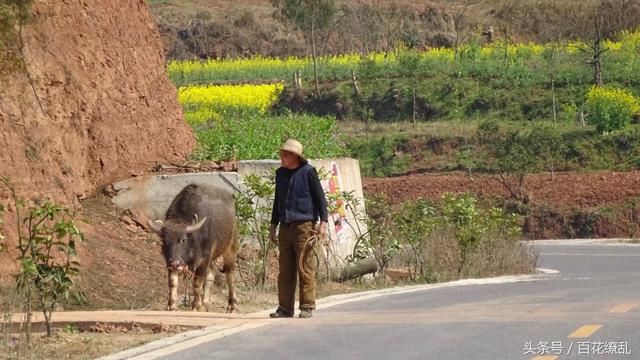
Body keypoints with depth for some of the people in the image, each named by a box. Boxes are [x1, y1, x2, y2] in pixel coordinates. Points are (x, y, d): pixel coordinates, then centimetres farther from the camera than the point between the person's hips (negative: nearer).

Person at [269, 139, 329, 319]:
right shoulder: (280, 174, 14)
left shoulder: (308, 172, -3)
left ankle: (307, 308, -2)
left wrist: (323, 222, -10)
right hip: (285, 228, 6)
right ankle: (285, 308, 10)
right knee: (285, 270, 6)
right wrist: (273, 226, 22)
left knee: (305, 269, -6)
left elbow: (320, 197, -2)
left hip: (304, 226, -6)